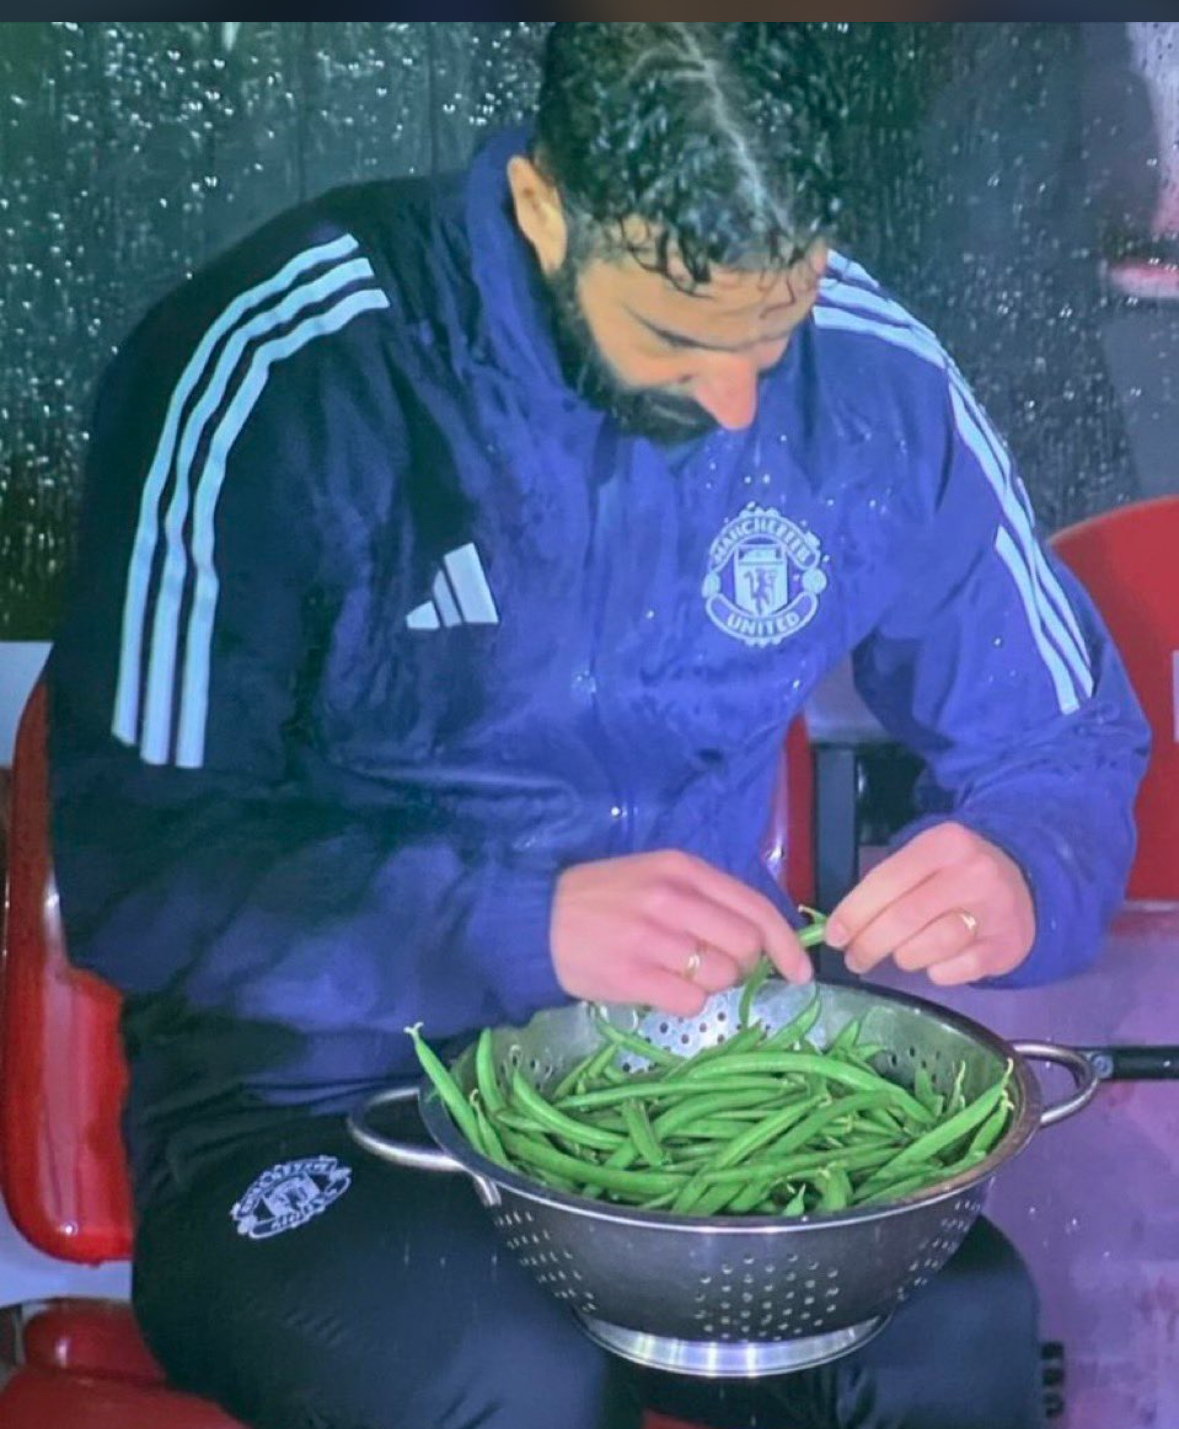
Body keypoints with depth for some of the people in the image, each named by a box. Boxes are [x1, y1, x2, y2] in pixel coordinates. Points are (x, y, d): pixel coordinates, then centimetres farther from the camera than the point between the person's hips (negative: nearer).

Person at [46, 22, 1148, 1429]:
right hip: (312, 1098, -2)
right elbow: (130, 858, -18)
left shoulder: (877, 378, -4)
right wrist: (530, 927, -31)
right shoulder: (275, 370, -16)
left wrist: (1022, 873, -17)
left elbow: (1072, 745, 7)